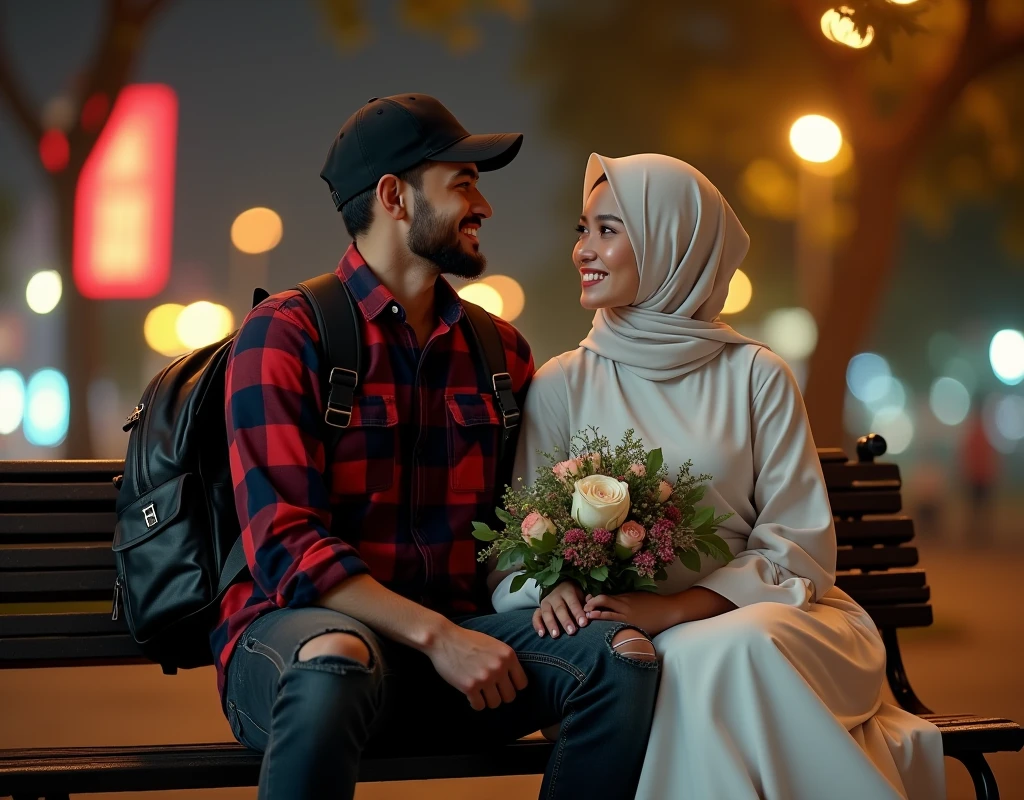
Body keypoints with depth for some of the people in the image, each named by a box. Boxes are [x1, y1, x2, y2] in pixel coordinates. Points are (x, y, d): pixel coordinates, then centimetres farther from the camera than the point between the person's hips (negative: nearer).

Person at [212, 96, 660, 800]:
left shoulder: (499, 349, 15)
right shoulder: (283, 336, -4)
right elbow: (286, 546, -13)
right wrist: (435, 636, -20)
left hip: (457, 631, 5)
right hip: (299, 628, -5)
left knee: (626, 657, -22)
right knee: (336, 663, -41)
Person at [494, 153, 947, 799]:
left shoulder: (757, 377, 4)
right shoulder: (562, 385, 7)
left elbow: (799, 546, -1)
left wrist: (677, 608, -16)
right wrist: (552, 586, -20)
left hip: (761, 613, 0)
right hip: (625, 633, 0)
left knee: (719, 652, -35)